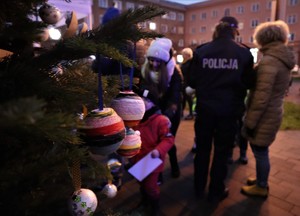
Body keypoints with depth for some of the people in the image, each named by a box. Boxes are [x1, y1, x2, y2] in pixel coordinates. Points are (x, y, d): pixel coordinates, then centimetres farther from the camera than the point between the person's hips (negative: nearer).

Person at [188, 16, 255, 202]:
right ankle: (216, 192, 29)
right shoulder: (243, 52, -5)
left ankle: (199, 188, 33)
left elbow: (192, 82, -1)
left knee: (202, 149, 17)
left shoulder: (201, 51, -4)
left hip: (205, 109, 1)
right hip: (229, 111, -1)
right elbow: (249, 83, 2)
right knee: (222, 152, 14)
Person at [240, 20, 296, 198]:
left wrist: (250, 122, -17)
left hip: (264, 116, -9)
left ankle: (261, 187, 25)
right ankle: (261, 180, 38)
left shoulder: (269, 61, -20)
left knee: (260, 152, 7)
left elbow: (261, 97, -23)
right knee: (261, 151, 21)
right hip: (274, 113, 9)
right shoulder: (284, 59, 9)